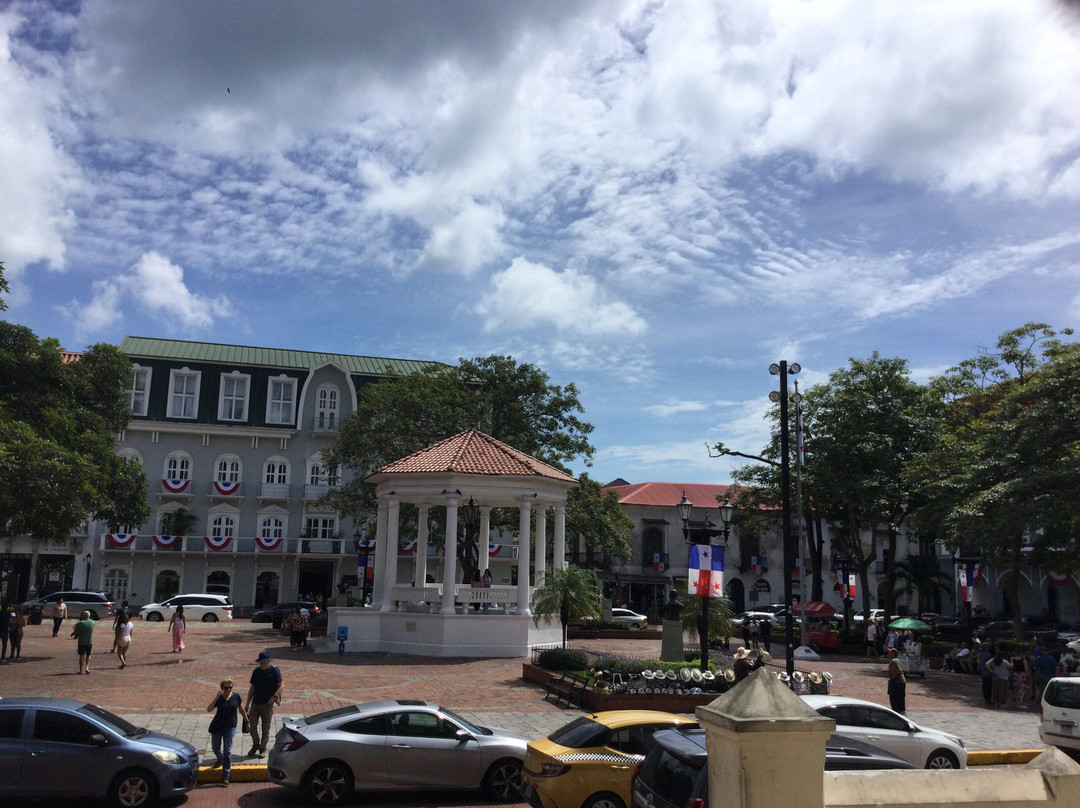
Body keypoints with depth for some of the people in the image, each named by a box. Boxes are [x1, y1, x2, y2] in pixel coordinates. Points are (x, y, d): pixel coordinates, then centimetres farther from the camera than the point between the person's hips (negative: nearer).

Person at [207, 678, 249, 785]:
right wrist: (217, 697, -27)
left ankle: (225, 776, 3)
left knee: (227, 751, -2)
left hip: (230, 727, -1)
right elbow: (208, 709, -20)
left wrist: (246, 721, 14)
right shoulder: (219, 698, -7)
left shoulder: (236, 696, -4)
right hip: (217, 726, 1)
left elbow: (241, 709, 8)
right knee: (215, 747, 15)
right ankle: (220, 759, 51)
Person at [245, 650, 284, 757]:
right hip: (255, 703, 4)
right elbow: (252, 688, 11)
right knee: (252, 726, 2)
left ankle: (263, 748, 23)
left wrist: (273, 697, -18)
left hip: (267, 704, -3)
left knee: (265, 729, 6)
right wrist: (247, 703, 11)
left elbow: (281, 685, -8)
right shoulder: (256, 671, 4)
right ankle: (256, 744, 27)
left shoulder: (274, 670, -9)